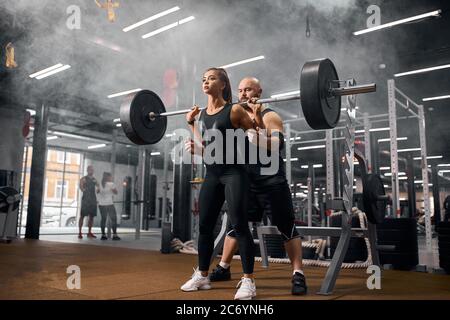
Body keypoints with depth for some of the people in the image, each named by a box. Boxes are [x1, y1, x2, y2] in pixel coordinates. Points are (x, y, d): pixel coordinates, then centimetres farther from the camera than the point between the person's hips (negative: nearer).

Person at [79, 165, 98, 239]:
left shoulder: (94, 179, 16)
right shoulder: (84, 179, 0)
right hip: (85, 199, -6)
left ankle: (89, 232, 14)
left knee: (92, 216, 7)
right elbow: (81, 188, -11)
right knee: (82, 216, -6)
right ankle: (80, 232, -4)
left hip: (93, 199, 6)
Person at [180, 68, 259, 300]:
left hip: (234, 173, -7)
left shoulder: (234, 110, -8)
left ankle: (248, 281, 2)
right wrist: (191, 123, 20)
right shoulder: (202, 114, 10)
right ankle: (202, 276, 24)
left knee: (239, 225, -8)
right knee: (204, 225, 10)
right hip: (212, 174, 7)